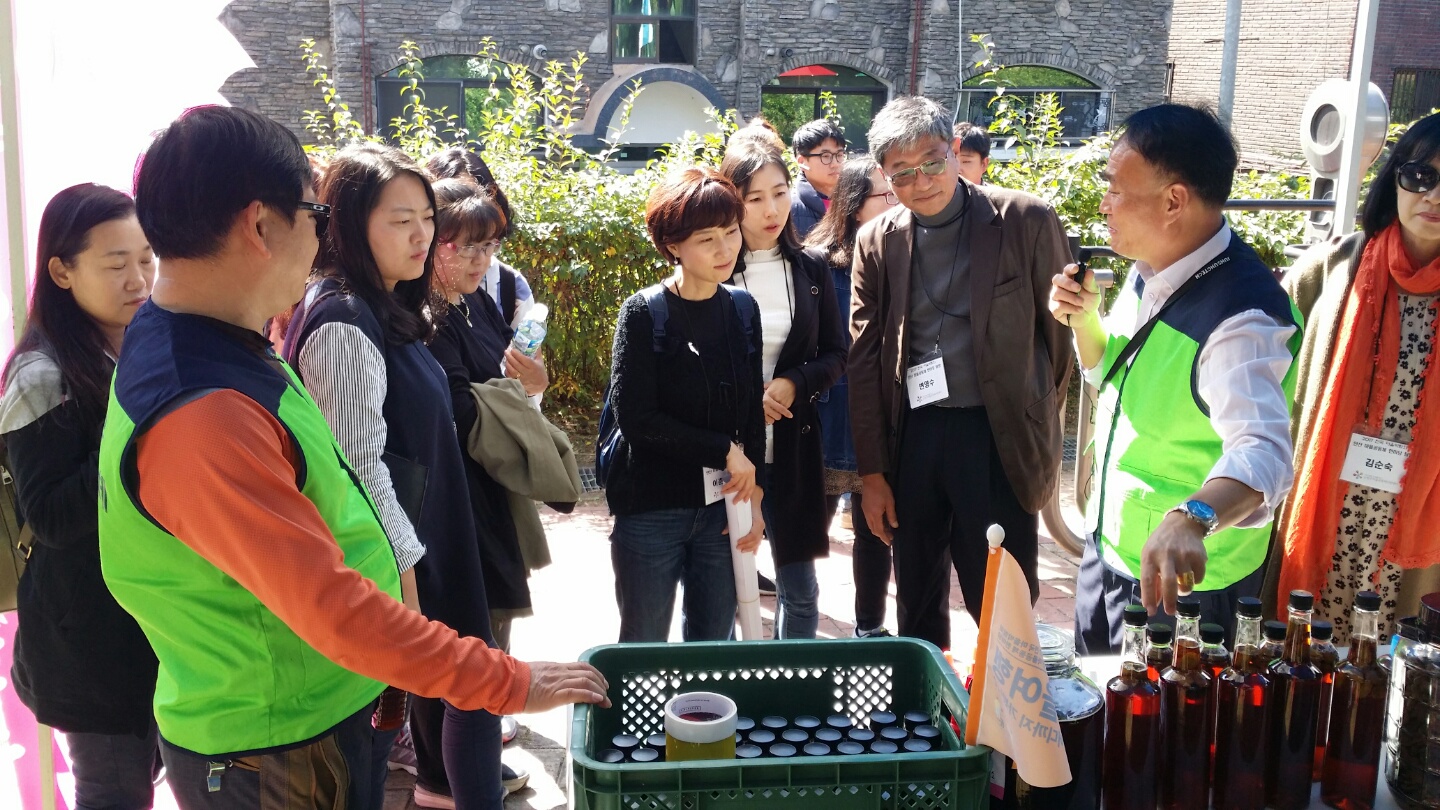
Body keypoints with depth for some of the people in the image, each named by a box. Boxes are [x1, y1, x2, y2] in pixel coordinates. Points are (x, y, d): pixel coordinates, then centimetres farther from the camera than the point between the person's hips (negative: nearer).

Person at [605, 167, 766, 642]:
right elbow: (634, 416, -16)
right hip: (652, 511, -4)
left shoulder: (742, 310, 4)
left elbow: (752, 412, 7)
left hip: (721, 507, 4)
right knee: (644, 645, 8)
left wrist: (753, 496, 1)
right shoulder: (644, 313, -10)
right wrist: (725, 451, -13)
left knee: (714, 642, 12)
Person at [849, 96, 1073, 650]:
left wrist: (1038, 423, 9)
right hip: (911, 436, 4)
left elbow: (1060, 331, 3)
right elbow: (865, 360, 6)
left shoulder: (1026, 221, -5)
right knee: (916, 608, 16)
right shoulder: (877, 241, 4)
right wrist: (872, 471, 4)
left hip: (997, 438, -3)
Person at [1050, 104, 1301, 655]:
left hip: (1180, 581, -8)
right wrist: (1083, 319, -7)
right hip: (1108, 546, 8)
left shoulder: (1240, 317, -29)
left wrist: (1191, 518, -62)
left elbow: (1261, 451, -43)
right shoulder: (1150, 270, -2)